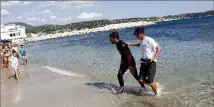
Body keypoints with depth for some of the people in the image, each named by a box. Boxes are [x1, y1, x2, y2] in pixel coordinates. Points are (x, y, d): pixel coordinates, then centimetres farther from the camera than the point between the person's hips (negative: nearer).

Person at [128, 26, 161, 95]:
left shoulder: (149, 40, -16)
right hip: (144, 62, 8)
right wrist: (130, 44, 26)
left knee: (150, 82, -6)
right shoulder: (141, 40, 9)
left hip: (151, 63, -8)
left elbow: (159, 48, -17)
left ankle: (156, 94, 20)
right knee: (141, 80, 4)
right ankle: (155, 84, 27)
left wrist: (153, 58, -24)